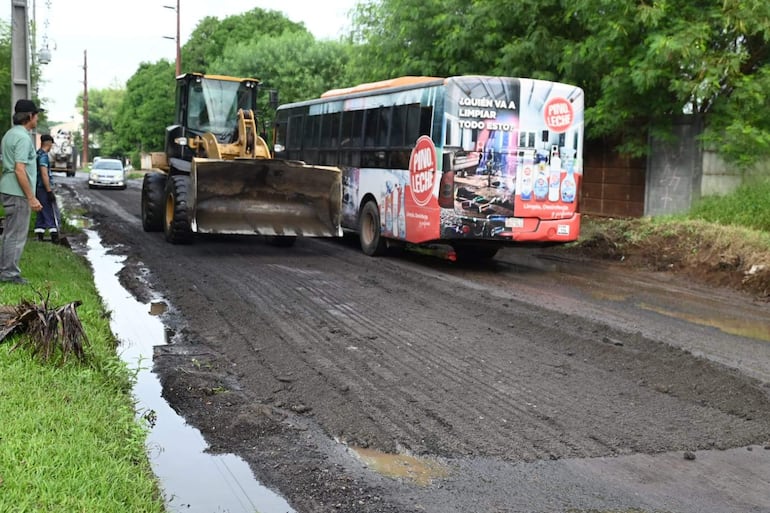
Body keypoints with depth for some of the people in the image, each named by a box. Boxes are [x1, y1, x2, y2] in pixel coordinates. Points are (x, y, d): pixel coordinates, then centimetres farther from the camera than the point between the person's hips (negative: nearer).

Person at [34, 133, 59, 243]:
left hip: (38, 188, 9)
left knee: (41, 213, 11)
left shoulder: (37, 154, 13)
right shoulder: (44, 155, -15)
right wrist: (49, 191, -22)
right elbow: (44, 174, -22)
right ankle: (55, 237, -9)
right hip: (44, 188, -9)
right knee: (52, 213, -5)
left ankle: (40, 237, 9)